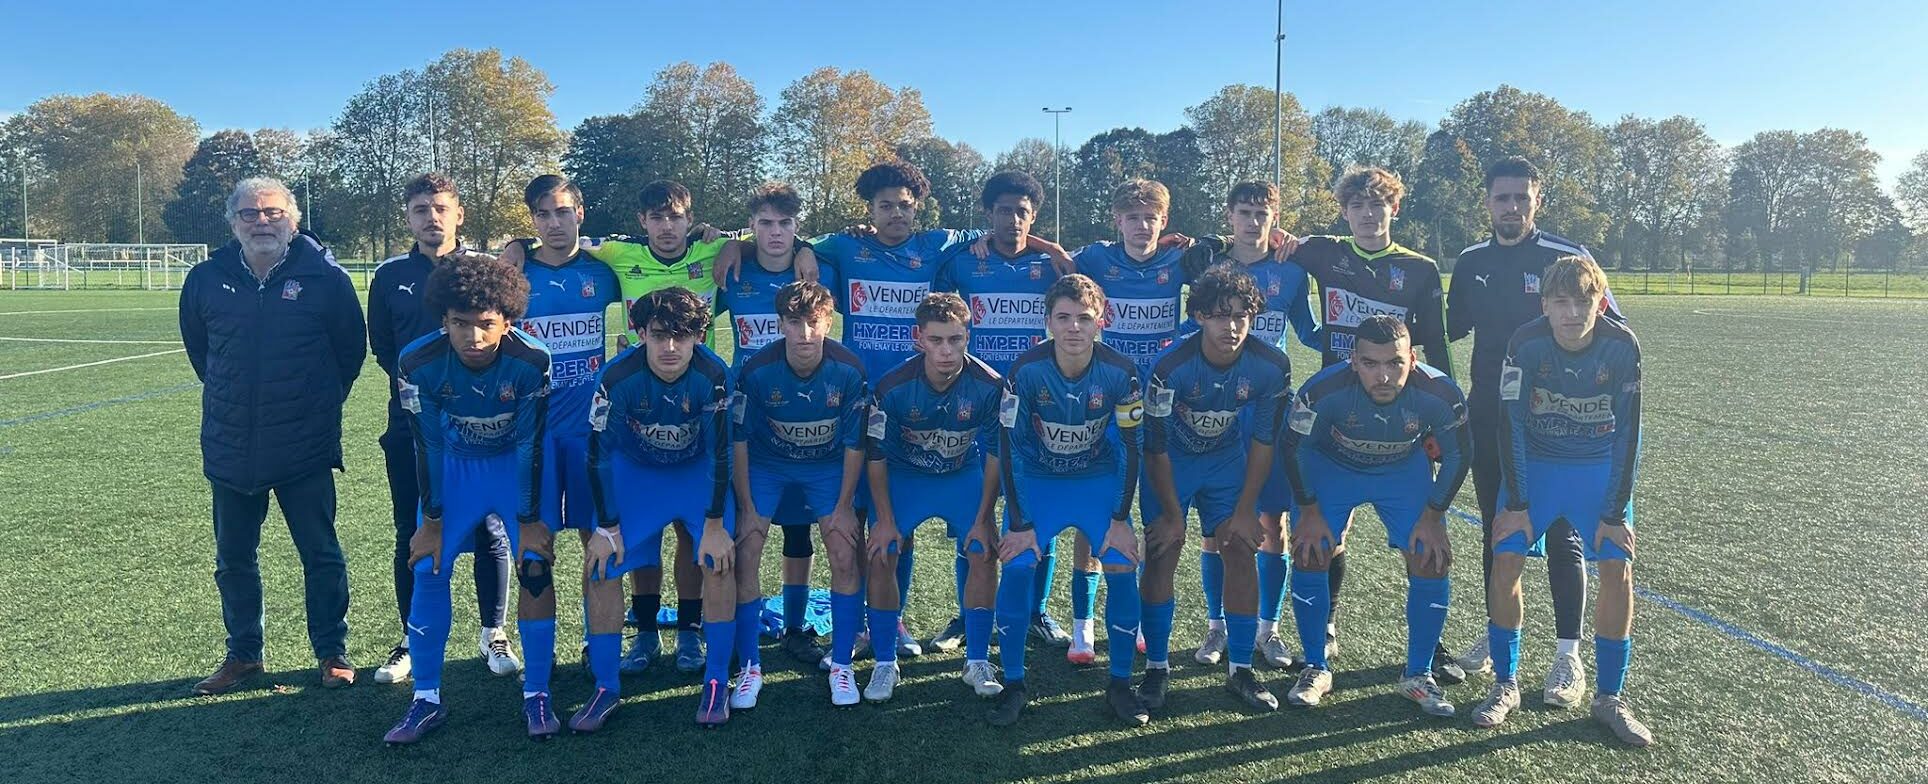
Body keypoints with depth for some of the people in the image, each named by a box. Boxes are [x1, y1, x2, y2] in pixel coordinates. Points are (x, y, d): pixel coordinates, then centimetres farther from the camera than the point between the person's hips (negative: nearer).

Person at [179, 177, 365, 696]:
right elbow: (197, 346, 19)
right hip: (230, 448, 4)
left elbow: (352, 347, 5)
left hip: (305, 447, -3)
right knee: (233, 558, 14)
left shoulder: (324, 277, -7)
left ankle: (332, 652, 19)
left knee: (321, 554, 6)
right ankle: (243, 654, 29)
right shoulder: (206, 280, 1)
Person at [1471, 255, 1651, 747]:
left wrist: (1615, 512, -13)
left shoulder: (1622, 346, -20)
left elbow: (1627, 432, -13)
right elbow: (1511, 423, -15)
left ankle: (1609, 697, 9)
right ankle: (1505, 685, 6)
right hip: (1534, 461, 0)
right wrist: (1515, 503, -15)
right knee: (1505, 558, -12)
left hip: (1601, 467, 1)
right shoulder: (1526, 344, -21)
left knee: (1617, 569, -9)